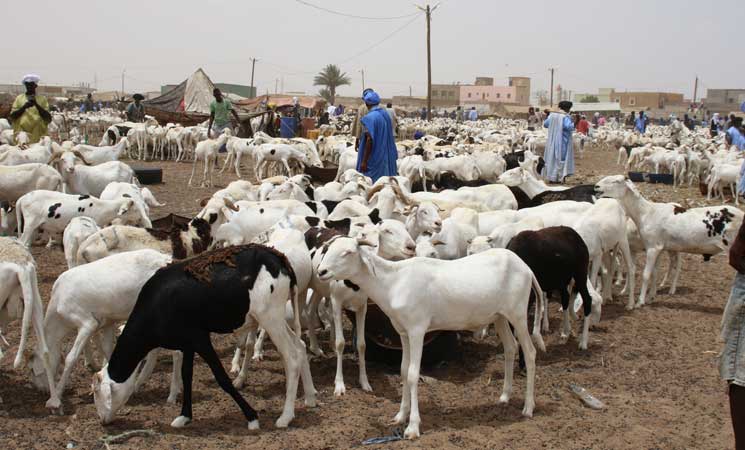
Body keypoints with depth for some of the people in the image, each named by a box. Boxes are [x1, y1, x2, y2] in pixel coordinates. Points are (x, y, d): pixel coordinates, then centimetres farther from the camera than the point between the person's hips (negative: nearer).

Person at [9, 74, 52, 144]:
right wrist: (24, 107, -12)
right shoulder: (19, 98, 10)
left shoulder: (42, 99, 7)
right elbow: (12, 116, 2)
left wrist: (36, 105, -14)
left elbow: (48, 118, -2)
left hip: (38, 137, -1)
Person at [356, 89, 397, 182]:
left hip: (374, 158, -7)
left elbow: (369, 140, -20)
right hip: (387, 156, 7)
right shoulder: (386, 114, 5)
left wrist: (364, 161, -17)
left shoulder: (369, 118, -17)